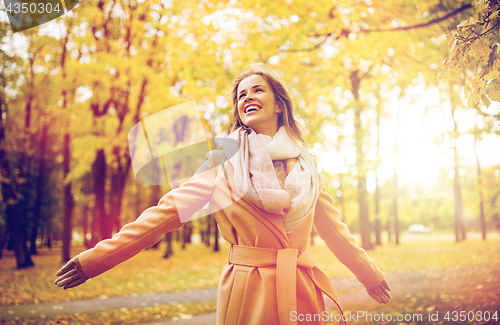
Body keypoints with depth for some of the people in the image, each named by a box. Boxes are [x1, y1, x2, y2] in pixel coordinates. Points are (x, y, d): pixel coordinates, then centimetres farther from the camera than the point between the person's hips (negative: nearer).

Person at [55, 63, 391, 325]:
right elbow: (170, 209, -4)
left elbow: (332, 224, 18)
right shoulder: (224, 159, 1)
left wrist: (371, 274, 27)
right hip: (247, 292, -2)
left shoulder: (306, 161, 9)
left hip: (302, 294, 3)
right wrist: (96, 257, -11)